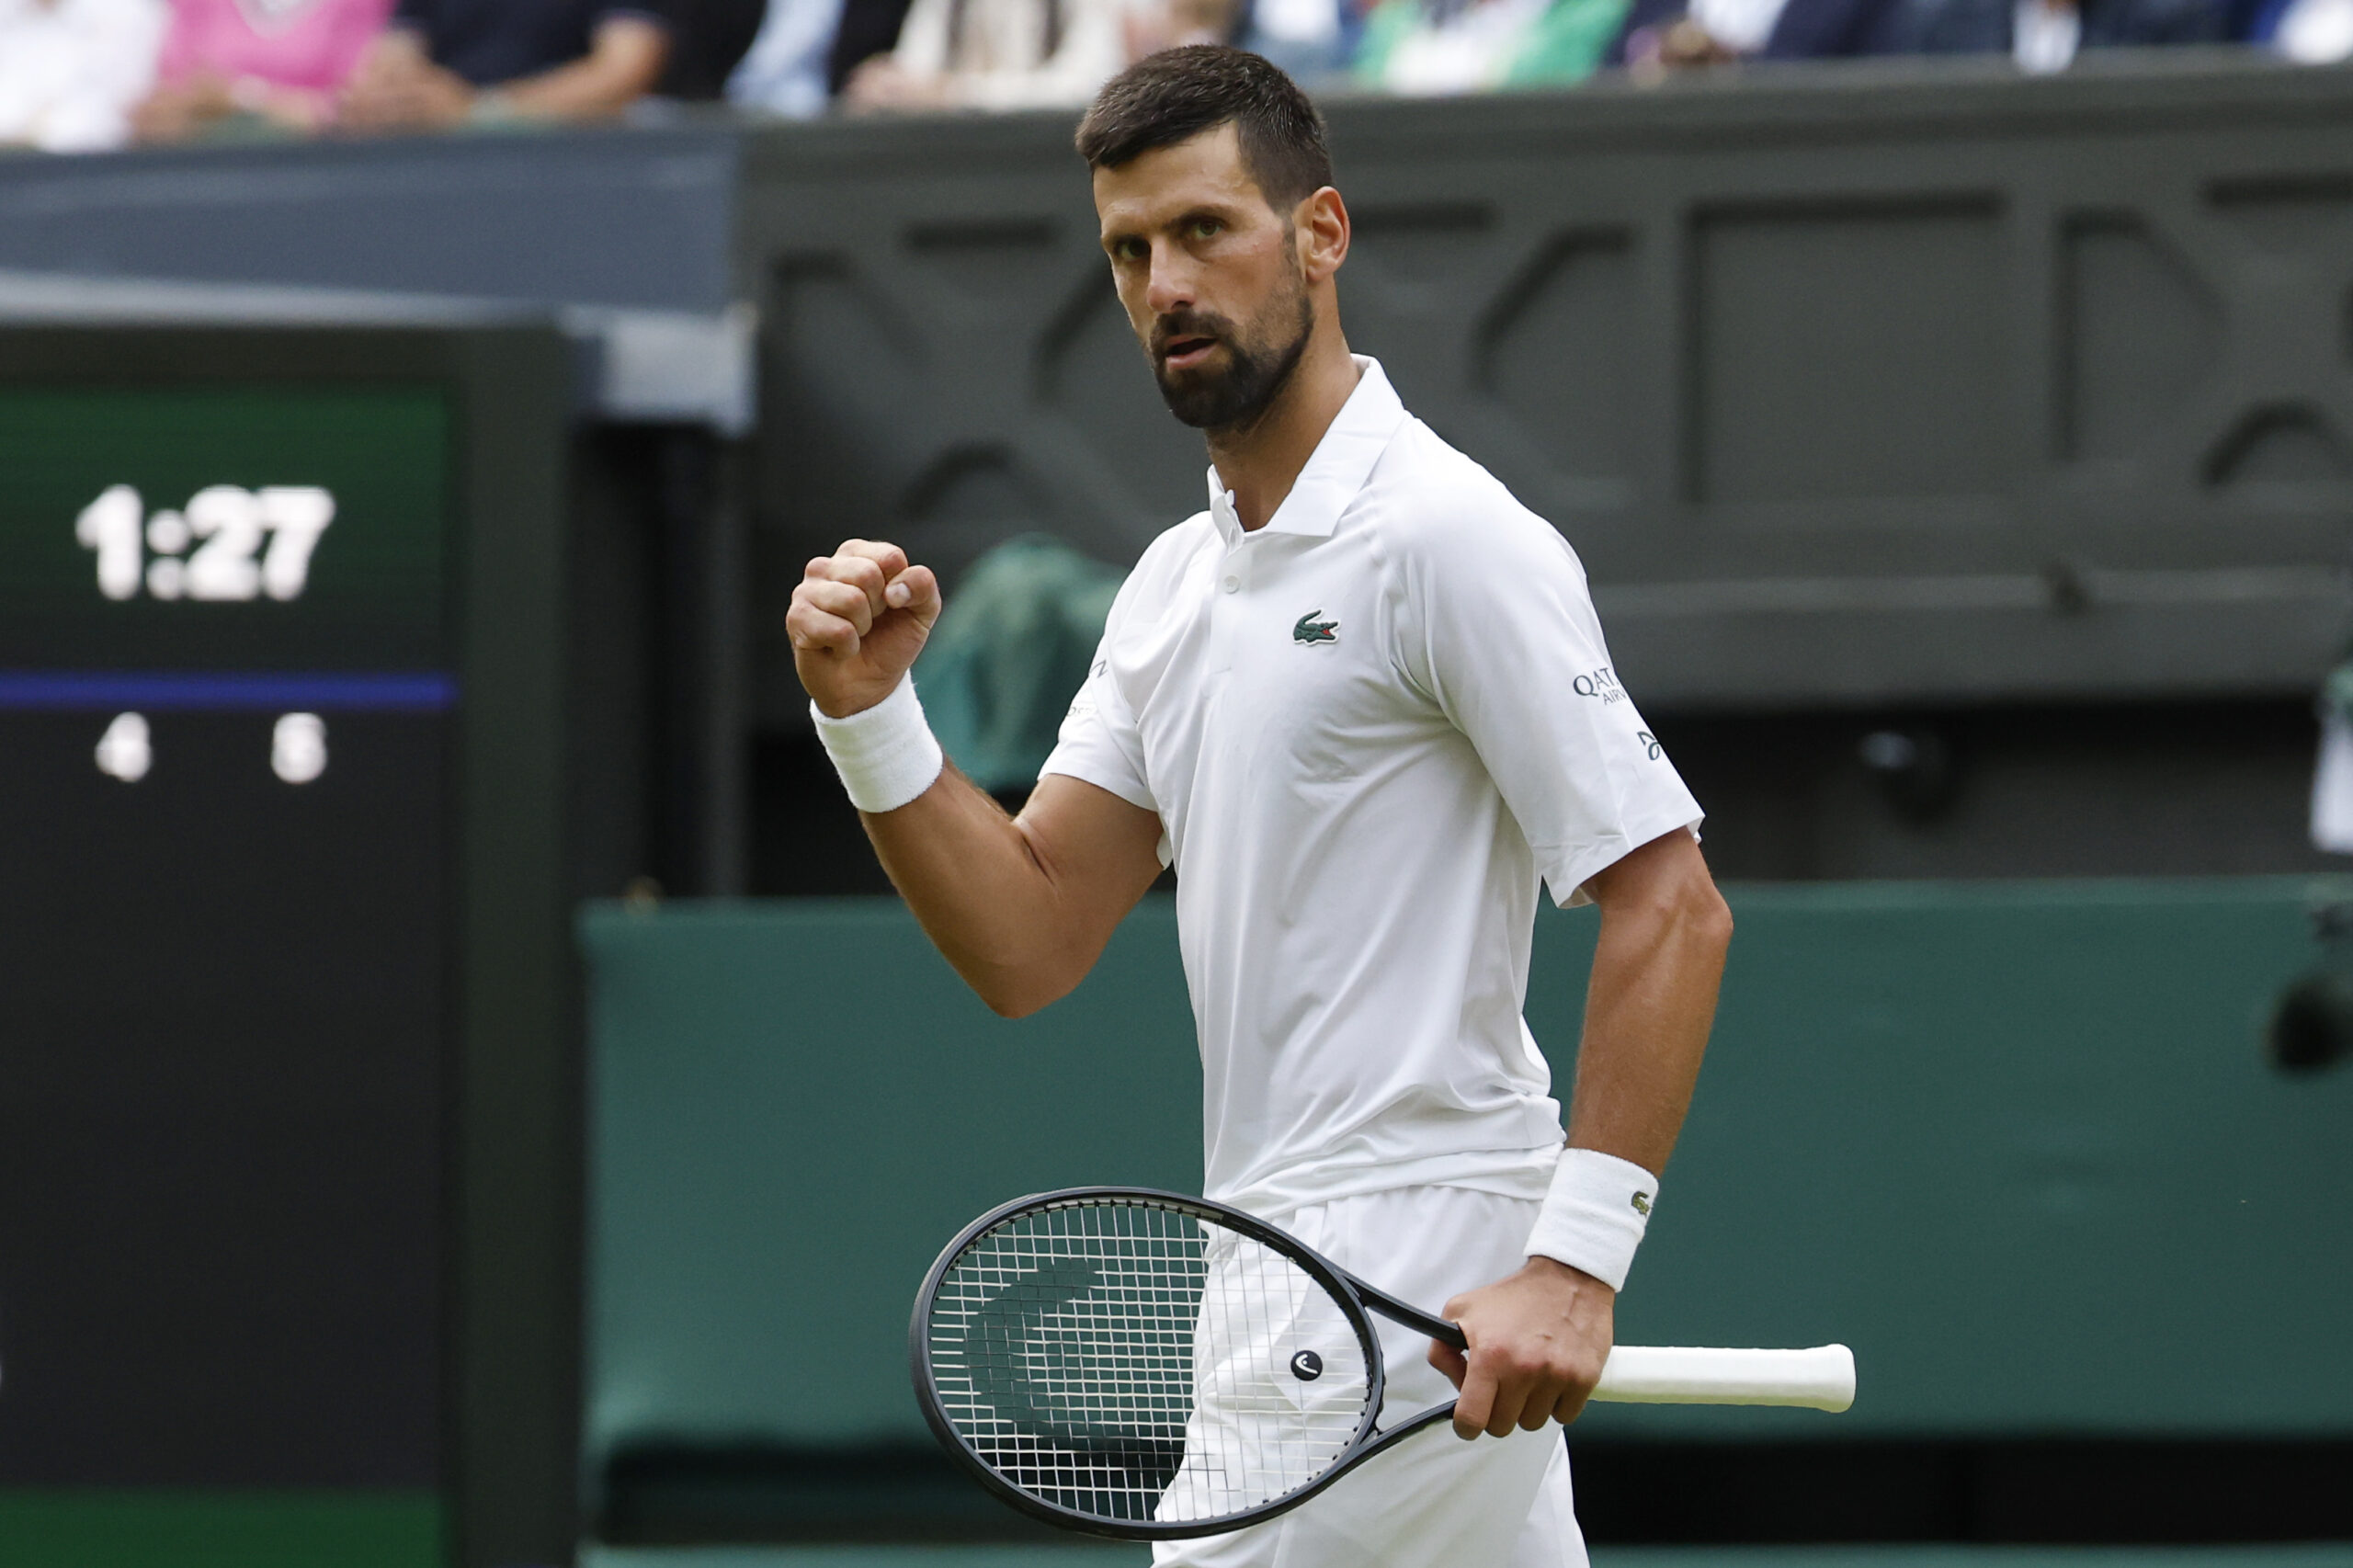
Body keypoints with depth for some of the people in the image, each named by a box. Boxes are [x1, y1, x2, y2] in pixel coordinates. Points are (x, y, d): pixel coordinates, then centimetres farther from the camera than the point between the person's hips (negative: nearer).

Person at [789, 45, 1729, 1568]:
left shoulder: (1446, 534, -11)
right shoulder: (1175, 584, 16)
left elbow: (1669, 911, -16)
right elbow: (1028, 947, 11)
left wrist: (1577, 1263, -24)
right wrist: (869, 712, -4)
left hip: (1413, 1302, -9)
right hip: (1285, 1261, 9)